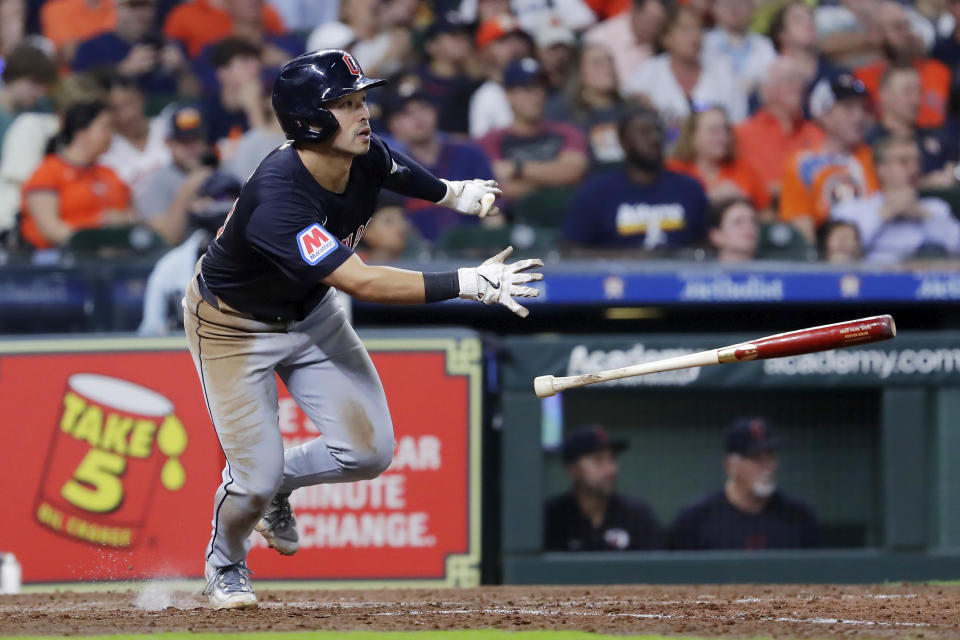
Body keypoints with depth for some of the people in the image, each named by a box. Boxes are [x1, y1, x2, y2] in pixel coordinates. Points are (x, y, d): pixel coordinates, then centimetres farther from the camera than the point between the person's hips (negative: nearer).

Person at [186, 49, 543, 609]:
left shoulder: (368, 159, -17)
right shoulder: (279, 199, -41)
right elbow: (362, 283, -46)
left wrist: (458, 193, -9)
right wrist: (468, 284, -47)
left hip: (309, 314, 7)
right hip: (234, 328, -7)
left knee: (370, 451, -2)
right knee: (256, 477, -7)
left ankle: (276, 483, 29)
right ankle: (225, 564, 28)